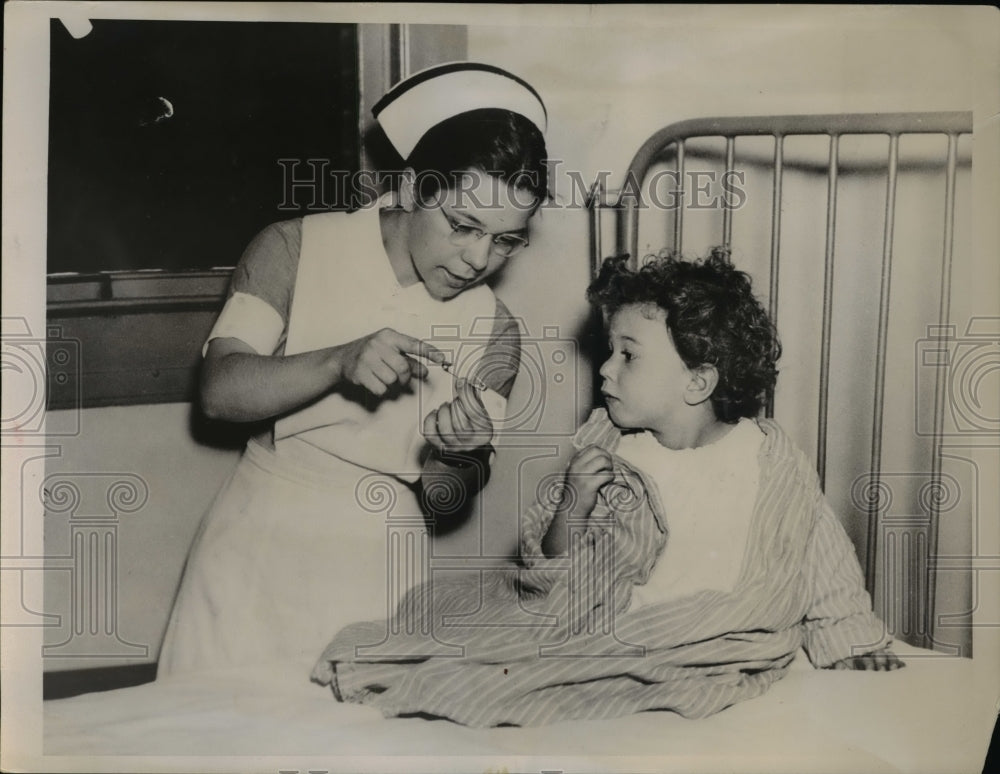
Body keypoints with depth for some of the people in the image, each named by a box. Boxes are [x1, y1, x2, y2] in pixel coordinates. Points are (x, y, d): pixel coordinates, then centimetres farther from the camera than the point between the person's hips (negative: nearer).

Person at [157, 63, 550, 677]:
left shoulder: (494, 332, 2)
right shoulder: (298, 247, -3)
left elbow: (443, 499, 2)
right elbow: (220, 392, -12)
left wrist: (457, 458, -20)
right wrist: (341, 362, -27)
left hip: (380, 558, 1)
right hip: (260, 535, -1)